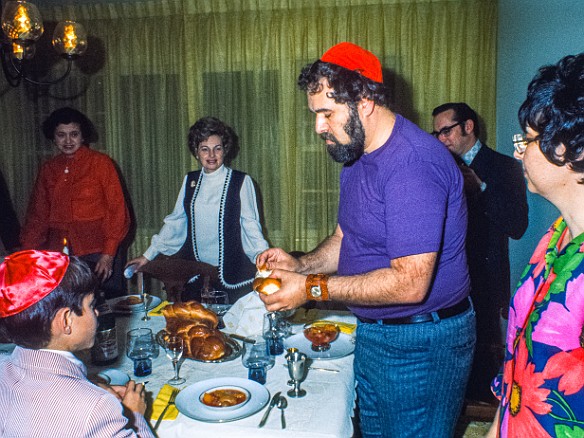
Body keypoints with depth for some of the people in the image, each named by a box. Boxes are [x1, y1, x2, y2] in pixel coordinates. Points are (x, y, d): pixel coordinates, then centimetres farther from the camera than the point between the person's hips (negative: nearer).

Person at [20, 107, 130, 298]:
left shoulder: (101, 163, 1)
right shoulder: (48, 169, 12)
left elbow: (117, 211, -2)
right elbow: (37, 215, 16)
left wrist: (109, 254, -11)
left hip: (97, 253, -3)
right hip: (58, 256, 3)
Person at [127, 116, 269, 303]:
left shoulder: (241, 182, -4)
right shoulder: (190, 181, 8)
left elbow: (251, 226, -5)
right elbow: (175, 222, 13)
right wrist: (148, 255, 11)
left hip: (231, 274, -3)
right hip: (195, 274, 4)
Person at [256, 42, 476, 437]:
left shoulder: (413, 163, -26)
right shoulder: (357, 156, 7)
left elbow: (410, 283, -30)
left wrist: (312, 288, -25)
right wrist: (300, 264, -4)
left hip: (421, 345, -9)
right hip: (372, 332, 9)